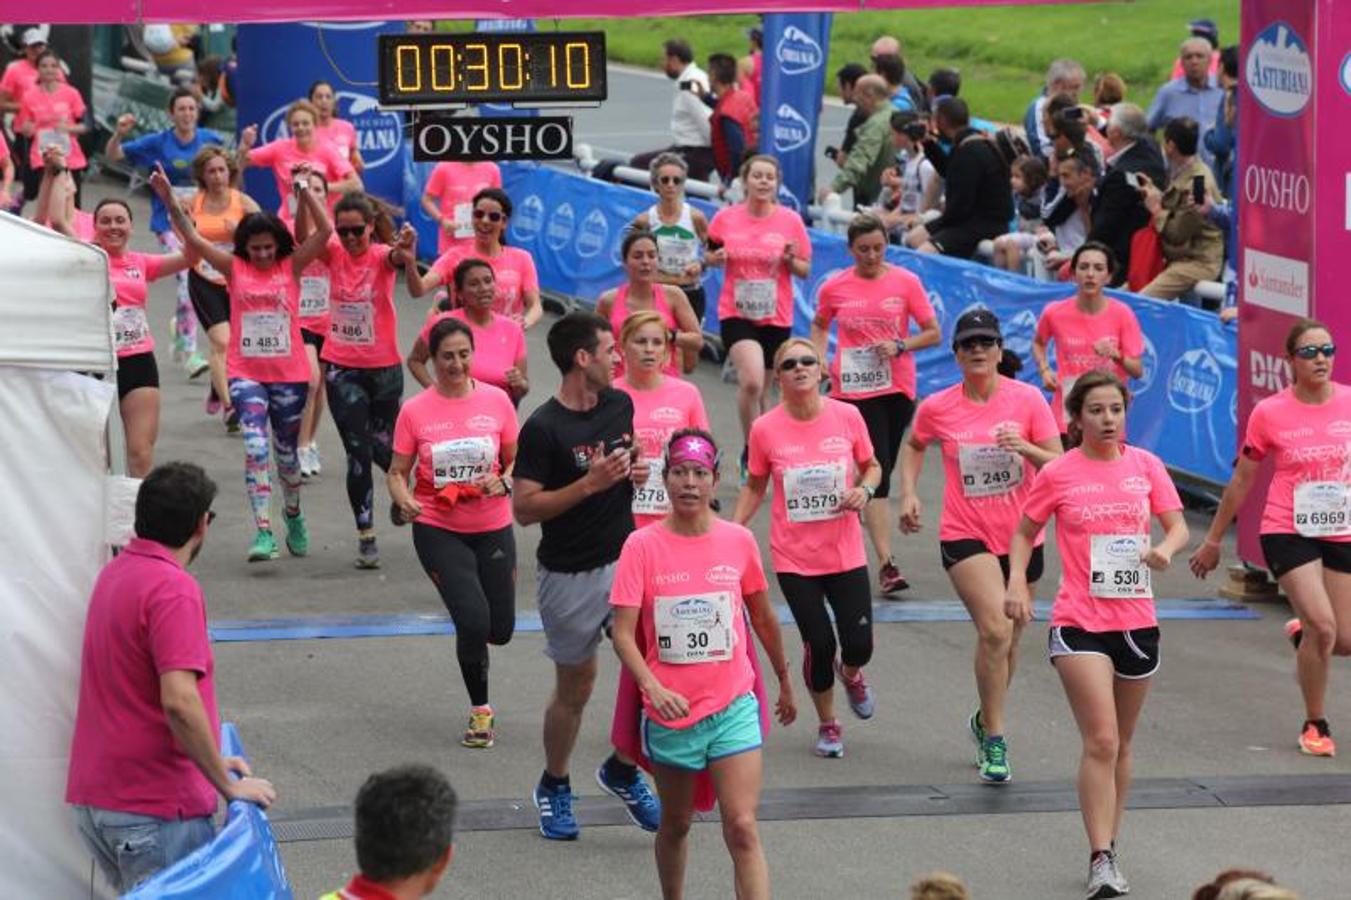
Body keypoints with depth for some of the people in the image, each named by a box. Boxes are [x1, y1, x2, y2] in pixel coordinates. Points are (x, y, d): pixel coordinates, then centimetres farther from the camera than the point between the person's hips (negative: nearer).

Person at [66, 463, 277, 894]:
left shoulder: (116, 572, 13)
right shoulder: (174, 590, -17)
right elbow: (179, 702, -26)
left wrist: (213, 760, 21)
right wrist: (227, 784, -16)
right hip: (154, 808, -9)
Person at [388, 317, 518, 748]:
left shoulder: (497, 401, -2)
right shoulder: (415, 412, -6)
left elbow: (517, 462, 6)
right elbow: (397, 473, 0)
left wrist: (503, 483, -16)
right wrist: (404, 501, -21)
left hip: (492, 528, 2)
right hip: (437, 530, -2)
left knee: (500, 630, 7)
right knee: (473, 619, -17)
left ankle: (470, 635, 46)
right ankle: (480, 711, 3)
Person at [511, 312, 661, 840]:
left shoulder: (620, 405, 4)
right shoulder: (543, 428, -17)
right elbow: (524, 508, -19)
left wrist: (635, 469, 0)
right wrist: (590, 483, -27)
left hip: (624, 559, 5)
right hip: (569, 575, -5)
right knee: (574, 690, 8)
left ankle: (623, 771, 13)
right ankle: (553, 787, 31)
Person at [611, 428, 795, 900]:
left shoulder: (739, 541, -1)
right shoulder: (642, 546, -7)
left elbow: (763, 619, 14)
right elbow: (623, 633, -11)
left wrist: (785, 683, 24)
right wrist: (653, 688, -27)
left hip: (733, 707, 0)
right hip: (669, 710, 0)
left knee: (742, 829, -10)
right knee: (676, 824, 17)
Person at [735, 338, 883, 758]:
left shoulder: (847, 416, -7)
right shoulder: (765, 429, -9)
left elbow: (872, 466, 8)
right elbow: (755, 487, 6)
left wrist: (864, 490, -13)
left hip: (845, 553, 1)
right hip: (794, 558, -1)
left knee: (858, 645, -1)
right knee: (819, 645, -1)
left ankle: (850, 675, 39)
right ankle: (827, 725, 24)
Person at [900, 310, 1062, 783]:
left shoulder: (1027, 399, -6)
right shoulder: (936, 408, -4)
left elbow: (1058, 463, -6)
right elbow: (914, 446, 18)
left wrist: (1023, 447, -24)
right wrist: (909, 492, 5)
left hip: (1022, 535, 2)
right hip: (965, 535, -2)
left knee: (1007, 639, 14)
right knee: (995, 629, -21)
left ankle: (985, 721, 40)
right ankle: (995, 741, -11)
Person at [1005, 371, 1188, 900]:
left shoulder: (1145, 465, 4)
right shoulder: (1058, 473, -2)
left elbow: (1178, 526, 5)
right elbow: (1025, 532, 9)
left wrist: (1165, 550, -17)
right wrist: (1017, 583, -7)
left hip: (1136, 622, 4)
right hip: (1079, 623, -4)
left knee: (1120, 745, 14)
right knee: (1101, 742, -15)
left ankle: (1108, 846, 28)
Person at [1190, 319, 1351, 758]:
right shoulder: (1269, 413, -7)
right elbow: (1241, 480, 4)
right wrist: (1213, 540, 10)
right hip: (1288, 532, -3)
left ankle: (1302, 632, 40)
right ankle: (1315, 726, 3)